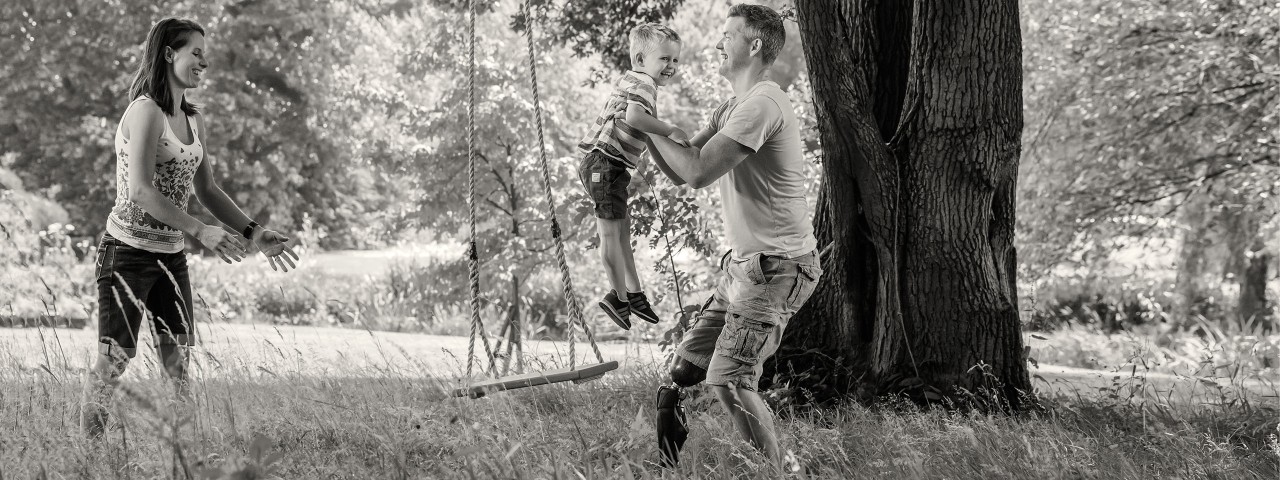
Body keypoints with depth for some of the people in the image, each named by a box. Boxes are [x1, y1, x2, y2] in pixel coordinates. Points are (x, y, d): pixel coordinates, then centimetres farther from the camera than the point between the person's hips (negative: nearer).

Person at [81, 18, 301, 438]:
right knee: (114, 358, -5)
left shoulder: (194, 122, 10)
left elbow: (207, 190, 18)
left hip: (171, 254, 7)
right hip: (130, 250, -7)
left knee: (177, 361, 5)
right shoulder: (147, 111, -15)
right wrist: (201, 232, -27)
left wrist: (254, 233, 9)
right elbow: (141, 191, -23)